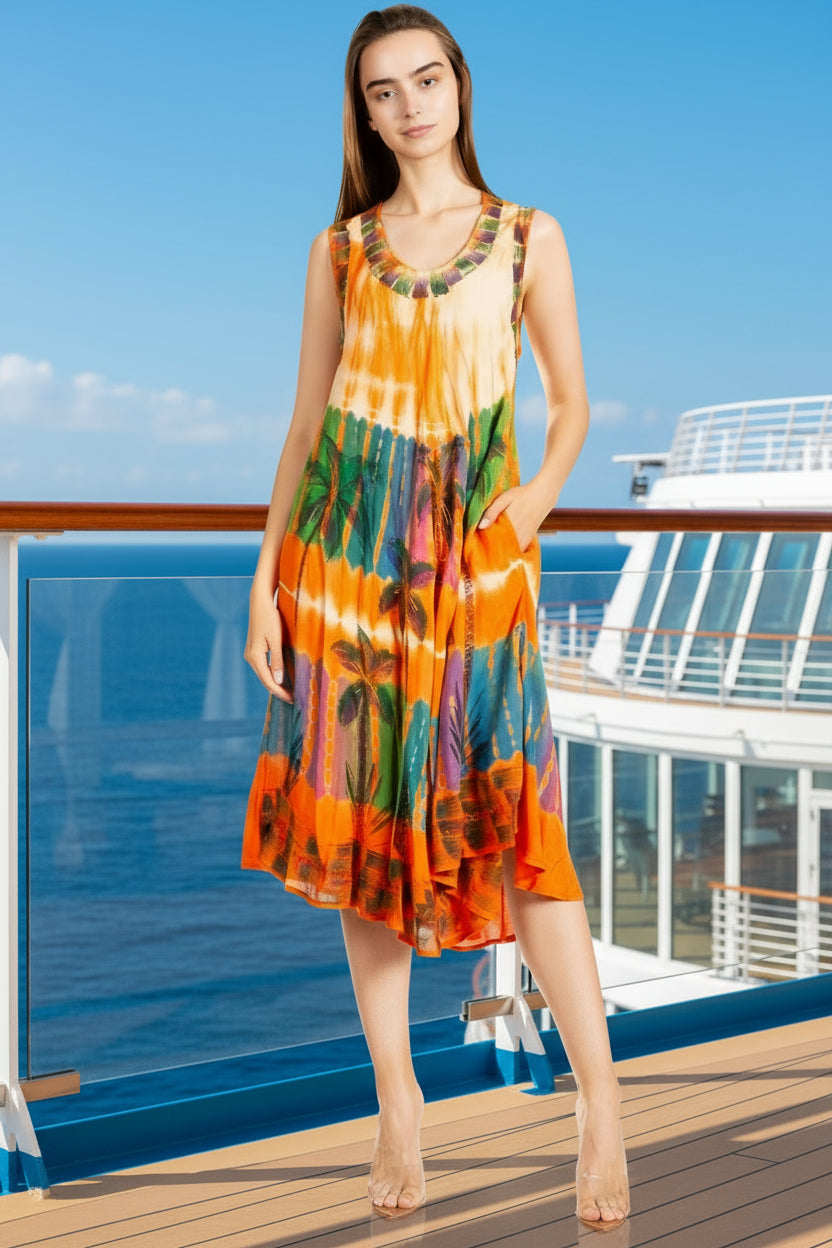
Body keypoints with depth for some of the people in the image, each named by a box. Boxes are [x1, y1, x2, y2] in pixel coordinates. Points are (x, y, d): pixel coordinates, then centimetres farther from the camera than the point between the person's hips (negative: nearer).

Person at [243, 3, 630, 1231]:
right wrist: (267, 576, 5)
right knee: (359, 809, 3)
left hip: (476, 558, -2)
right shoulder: (340, 250, 11)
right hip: (344, 550, 2)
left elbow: (573, 402, 10)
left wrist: (541, 488, -8)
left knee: (511, 819, -9)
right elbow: (305, 424, 11)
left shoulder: (529, 236, 8)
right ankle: (397, 1099, 15)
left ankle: (599, 1100, 1)